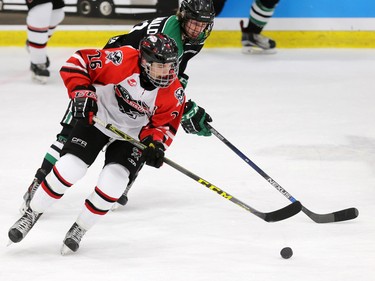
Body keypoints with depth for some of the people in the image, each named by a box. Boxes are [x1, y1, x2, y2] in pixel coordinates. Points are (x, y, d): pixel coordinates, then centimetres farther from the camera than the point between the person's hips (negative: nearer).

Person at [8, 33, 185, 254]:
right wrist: (82, 92, -34)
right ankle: (31, 215, 8)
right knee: (70, 167, -13)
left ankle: (79, 229, 6)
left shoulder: (174, 93, -21)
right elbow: (78, 62, -22)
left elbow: (164, 124, -7)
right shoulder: (124, 61, -30)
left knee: (113, 182, -17)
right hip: (97, 117, -1)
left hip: (133, 134, 2)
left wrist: (155, 142, -27)